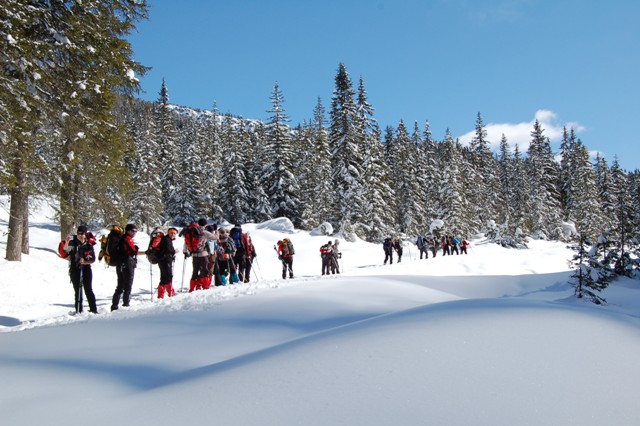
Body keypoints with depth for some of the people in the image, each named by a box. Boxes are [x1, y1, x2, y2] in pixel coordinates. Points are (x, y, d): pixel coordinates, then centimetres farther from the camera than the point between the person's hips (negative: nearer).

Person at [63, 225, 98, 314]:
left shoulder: (89, 245, 3)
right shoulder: (72, 243, 3)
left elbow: (93, 259, 2)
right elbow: (65, 250, -14)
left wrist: (85, 262, -15)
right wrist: (66, 243, -31)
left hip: (86, 269, -1)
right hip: (75, 270, 1)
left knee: (88, 290, -2)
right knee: (77, 291, 7)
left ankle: (93, 309, 4)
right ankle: (78, 310, 13)